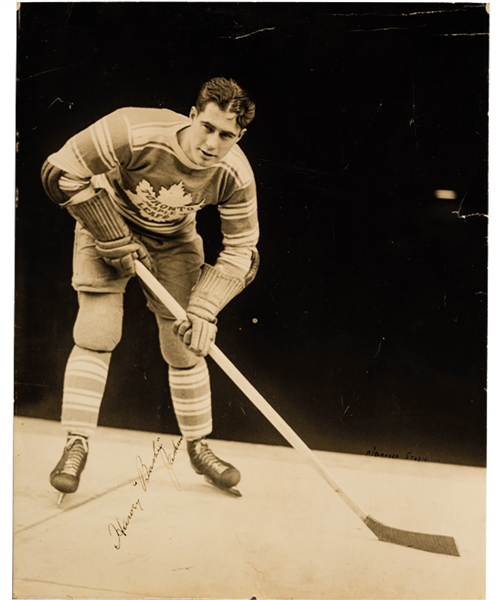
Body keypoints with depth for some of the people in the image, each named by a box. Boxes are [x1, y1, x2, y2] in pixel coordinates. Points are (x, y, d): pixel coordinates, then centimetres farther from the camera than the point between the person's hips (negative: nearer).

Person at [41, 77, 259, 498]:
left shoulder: (236, 175, -25)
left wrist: (204, 309, -25)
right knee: (97, 333, -13)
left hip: (174, 240, 3)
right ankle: (76, 446, 1)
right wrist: (116, 243, -24)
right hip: (108, 224, -2)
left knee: (186, 345, 0)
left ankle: (198, 447, 18)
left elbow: (241, 250, -15)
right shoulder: (134, 132, -35)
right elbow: (61, 173, -26)